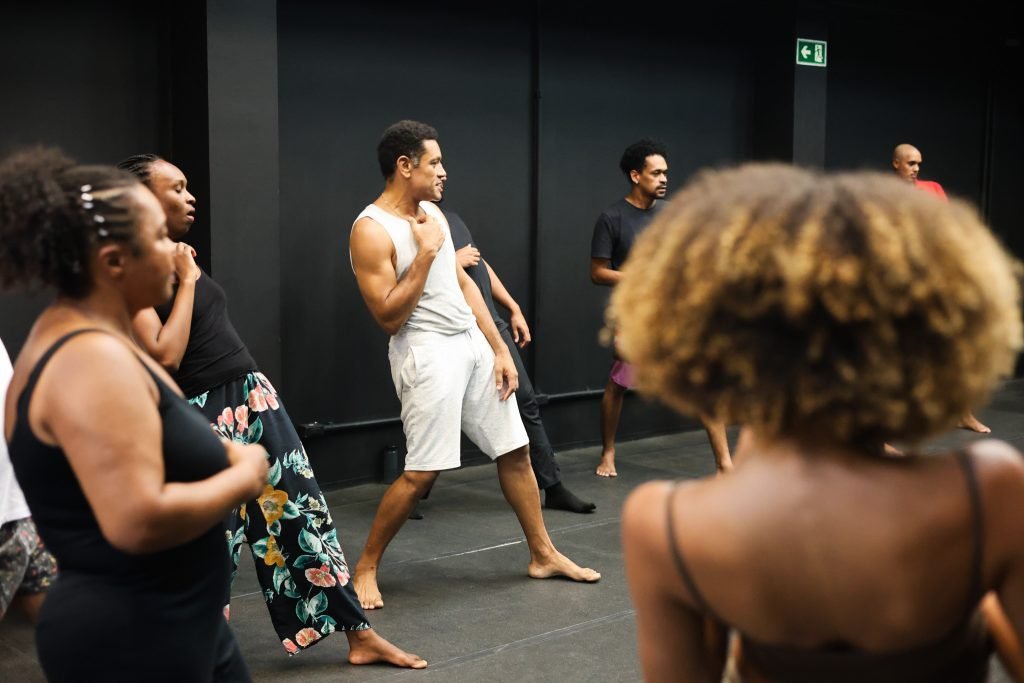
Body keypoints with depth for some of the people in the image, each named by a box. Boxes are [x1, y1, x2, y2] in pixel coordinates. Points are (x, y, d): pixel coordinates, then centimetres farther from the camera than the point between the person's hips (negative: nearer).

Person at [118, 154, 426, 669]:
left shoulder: (177, 257, 12)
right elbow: (165, 358, -23)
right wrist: (186, 281, -18)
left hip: (253, 396, 8)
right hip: (205, 417, -8)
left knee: (301, 513, 10)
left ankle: (360, 636, 19)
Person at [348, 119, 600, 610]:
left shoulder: (432, 212, 12)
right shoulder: (371, 230, -13)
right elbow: (389, 318, -18)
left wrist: (499, 350, 11)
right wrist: (425, 251, -19)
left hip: (473, 342, 8)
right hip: (426, 352, -8)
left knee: (515, 451, 11)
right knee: (421, 473, -9)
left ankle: (543, 555, 25)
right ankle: (365, 568, 9)